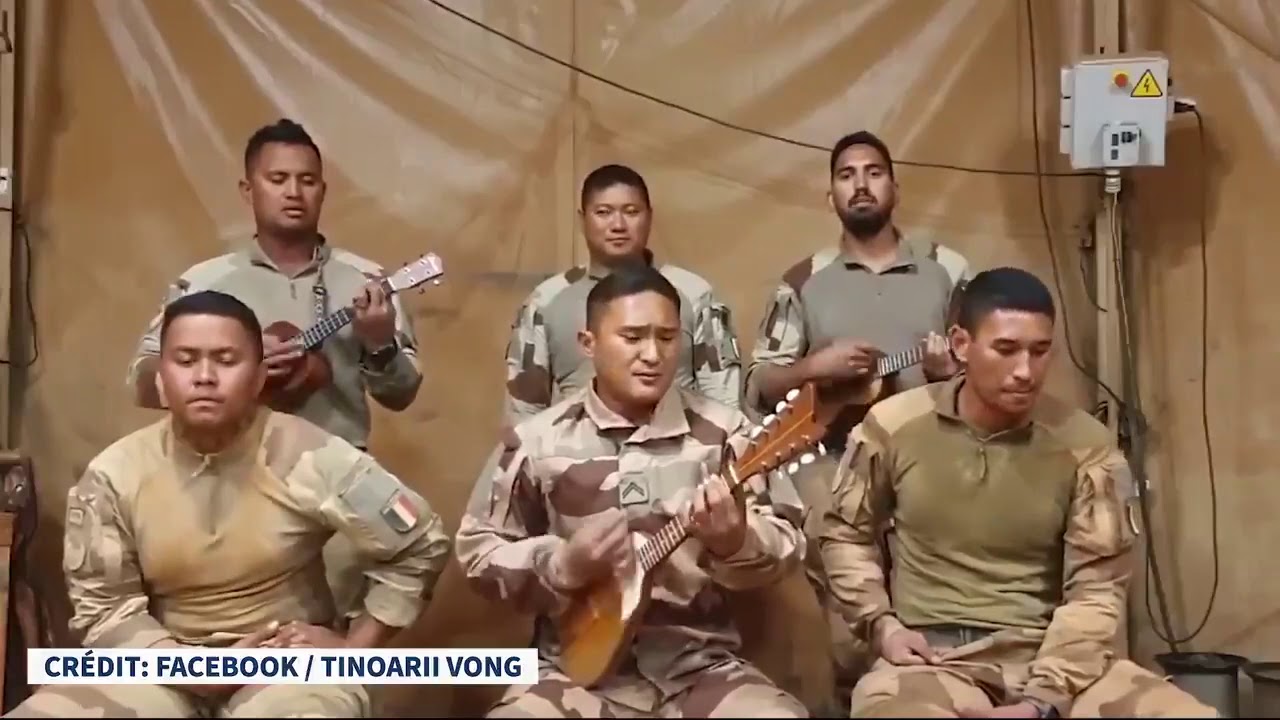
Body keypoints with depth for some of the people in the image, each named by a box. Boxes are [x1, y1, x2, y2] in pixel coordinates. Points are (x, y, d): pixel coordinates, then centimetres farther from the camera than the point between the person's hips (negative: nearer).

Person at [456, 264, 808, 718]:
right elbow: (477, 550, 6)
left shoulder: (722, 432, 2)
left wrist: (736, 543, -22)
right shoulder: (536, 441, 1)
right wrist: (561, 566, -10)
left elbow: (787, 544, 0)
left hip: (700, 669, 1)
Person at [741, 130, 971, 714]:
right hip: (834, 463, 0)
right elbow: (757, 387, 6)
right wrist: (816, 366, -11)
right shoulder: (803, 282, 8)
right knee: (846, 634, -4)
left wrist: (949, 372, -11)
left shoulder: (947, 271, 8)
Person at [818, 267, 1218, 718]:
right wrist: (880, 624, 0)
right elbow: (846, 533, 16)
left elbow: (1096, 588, -3)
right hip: (931, 658, -2)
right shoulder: (893, 427, 0)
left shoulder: (1085, 446, -1)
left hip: (1051, 656, 3)